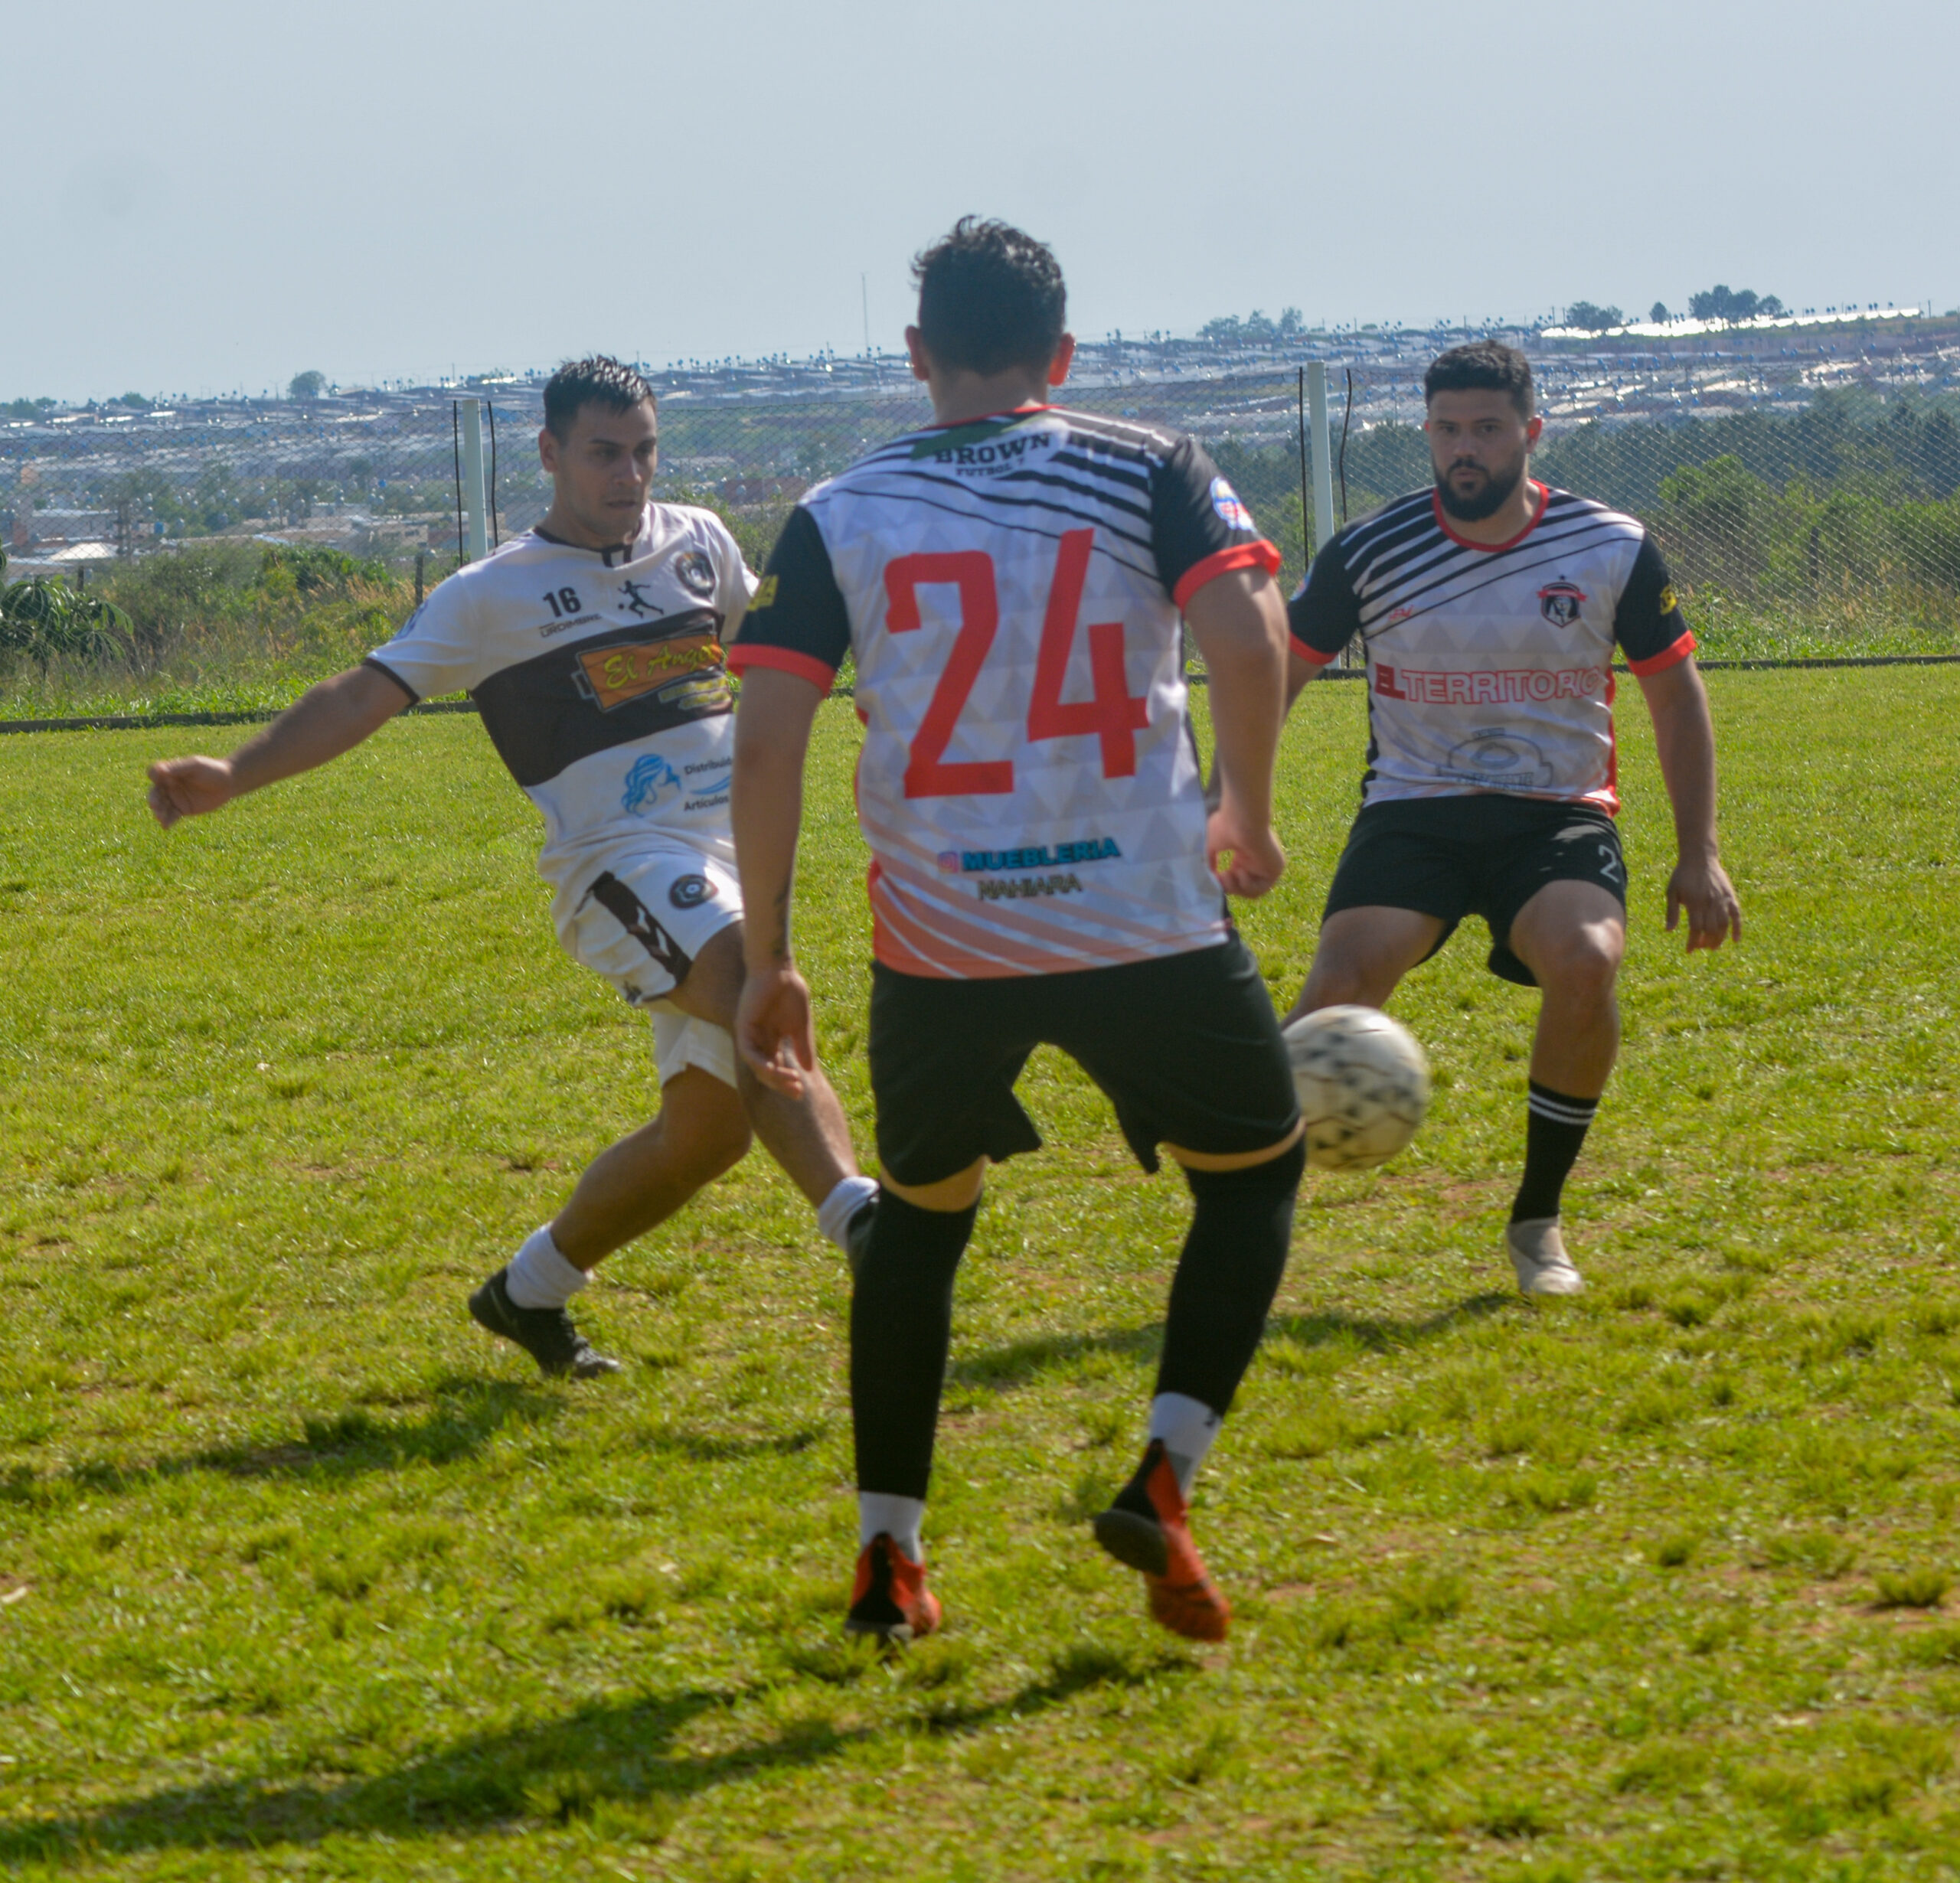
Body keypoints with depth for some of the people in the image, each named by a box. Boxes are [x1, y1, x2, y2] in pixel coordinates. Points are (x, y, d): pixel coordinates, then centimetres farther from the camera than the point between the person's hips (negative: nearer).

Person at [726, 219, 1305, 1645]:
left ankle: (889, 1554, 19)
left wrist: (768, 962, 5)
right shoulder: (1152, 474, 3)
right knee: (1258, 1165, 19)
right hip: (1146, 924, -2)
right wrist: (1249, 817, 4)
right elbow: (1248, 642, -13)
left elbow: (766, 741, -2)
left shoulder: (840, 518, 6)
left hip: (939, 941, 2)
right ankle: (1164, 1473, 1)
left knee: (921, 1209, 23)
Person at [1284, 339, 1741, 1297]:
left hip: (1560, 813, 0)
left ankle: (1537, 1222, -10)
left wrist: (1698, 852, 4)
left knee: (1585, 962, -31)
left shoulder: (1613, 550, -2)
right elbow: (1275, 674, 5)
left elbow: (1675, 690, 8)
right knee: (1341, 983, -27)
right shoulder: (1372, 551, -4)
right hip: (1413, 811, 0)